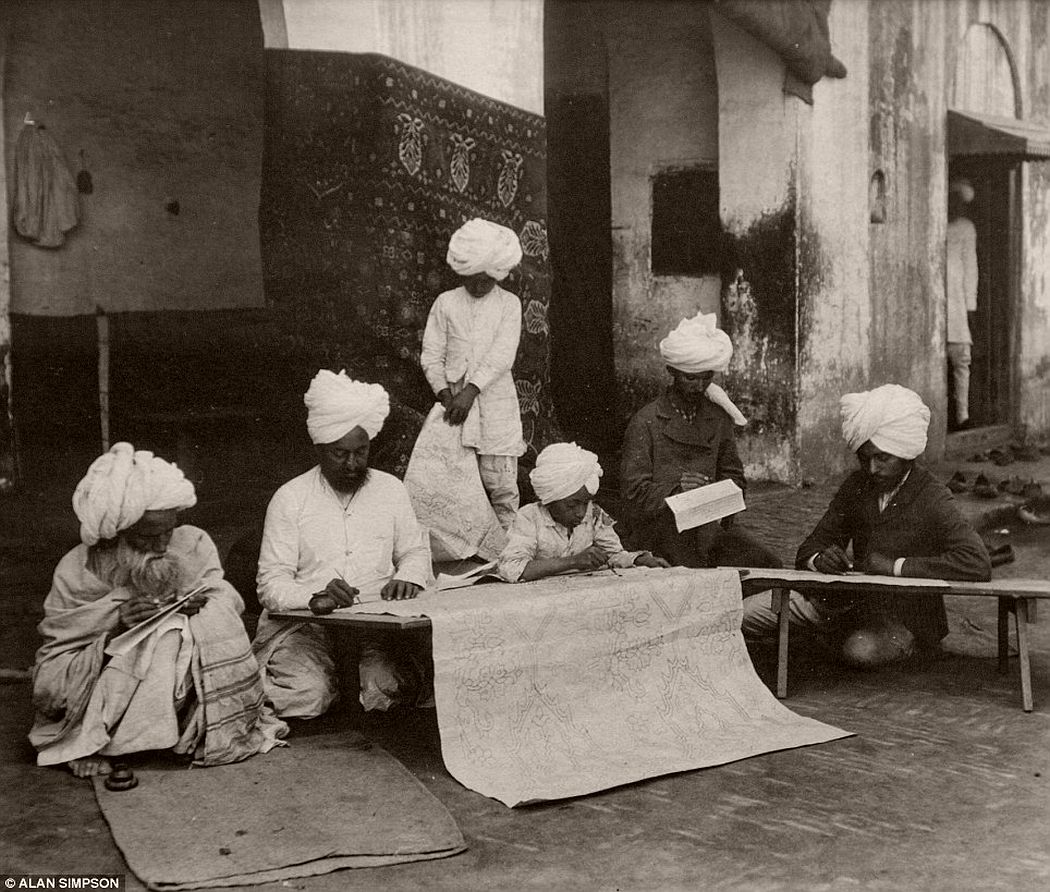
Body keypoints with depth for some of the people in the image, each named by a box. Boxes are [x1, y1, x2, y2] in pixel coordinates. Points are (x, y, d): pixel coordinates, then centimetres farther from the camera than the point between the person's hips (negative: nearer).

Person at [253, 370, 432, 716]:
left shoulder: (390, 489, 11)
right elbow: (271, 583, -5)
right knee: (307, 695, -28)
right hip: (303, 626, -2)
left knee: (385, 687, -27)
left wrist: (408, 578, -3)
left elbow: (415, 551, 21)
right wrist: (314, 597, -25)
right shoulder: (289, 498, 1)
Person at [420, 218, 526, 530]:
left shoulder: (509, 304, 2)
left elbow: (502, 356, -9)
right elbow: (431, 355, 4)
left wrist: (471, 390, -19)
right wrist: (445, 394, -11)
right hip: (455, 399, 1)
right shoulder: (445, 303, 6)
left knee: (500, 481, -1)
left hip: (495, 401, -1)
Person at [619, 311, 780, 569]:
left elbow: (733, 477, 19)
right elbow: (634, 491, -6)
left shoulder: (719, 417, 12)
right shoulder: (645, 423, -4)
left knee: (768, 565, -17)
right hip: (657, 528, -5)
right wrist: (674, 489, -24)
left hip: (710, 528, 5)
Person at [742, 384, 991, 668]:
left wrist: (896, 566, -29)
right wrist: (819, 558, -19)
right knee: (746, 613, -12)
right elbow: (811, 547, 7)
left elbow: (979, 565, -29)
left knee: (862, 651, -37)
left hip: (906, 619, -4)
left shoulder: (932, 500, -16)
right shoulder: (857, 485, 3)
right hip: (852, 602, 4)